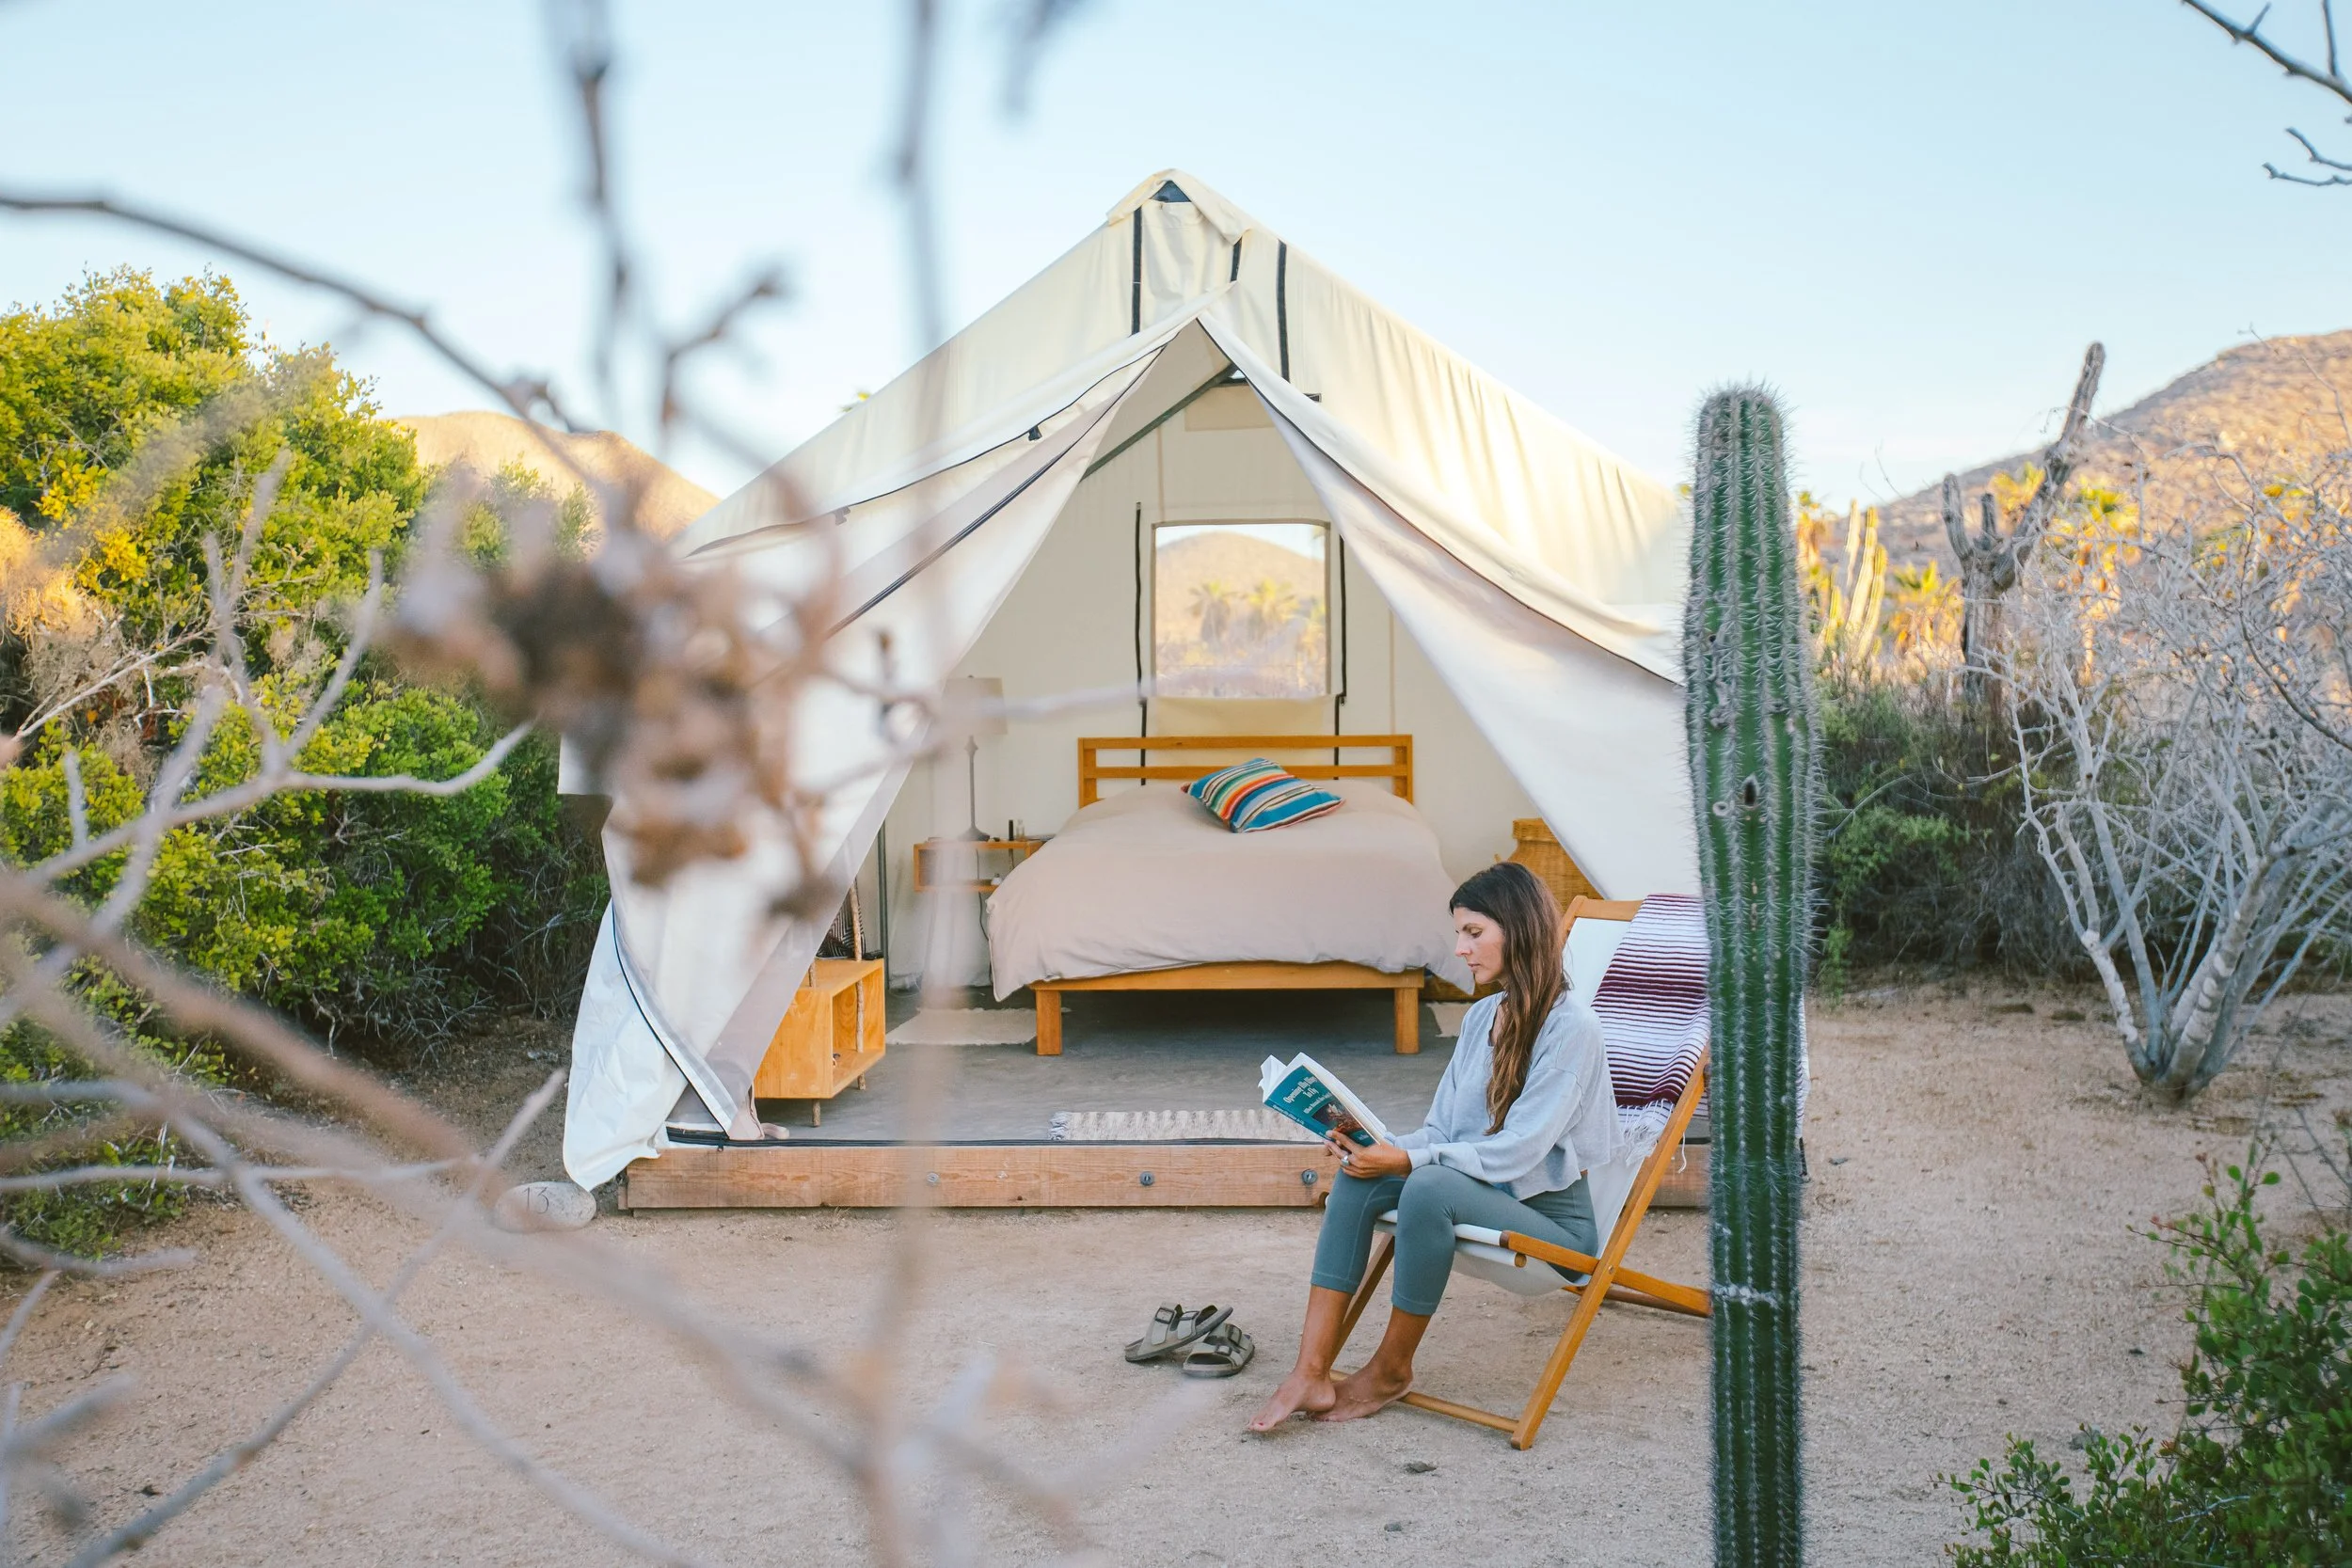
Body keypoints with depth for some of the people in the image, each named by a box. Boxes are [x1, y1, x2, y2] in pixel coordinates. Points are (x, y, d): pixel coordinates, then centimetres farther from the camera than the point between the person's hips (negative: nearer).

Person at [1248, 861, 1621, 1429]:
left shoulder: (1570, 1026, -14)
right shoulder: (1481, 1017, 11)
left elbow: (1518, 1150, -21)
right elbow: (1441, 1130, 9)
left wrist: (1409, 1160, -25)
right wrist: (1378, 1151, -10)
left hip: (1553, 1217, -7)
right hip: (1478, 1188, 7)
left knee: (1430, 1185, -34)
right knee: (1358, 1176, -18)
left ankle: (1391, 1370, -15)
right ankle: (1311, 1372, -24)